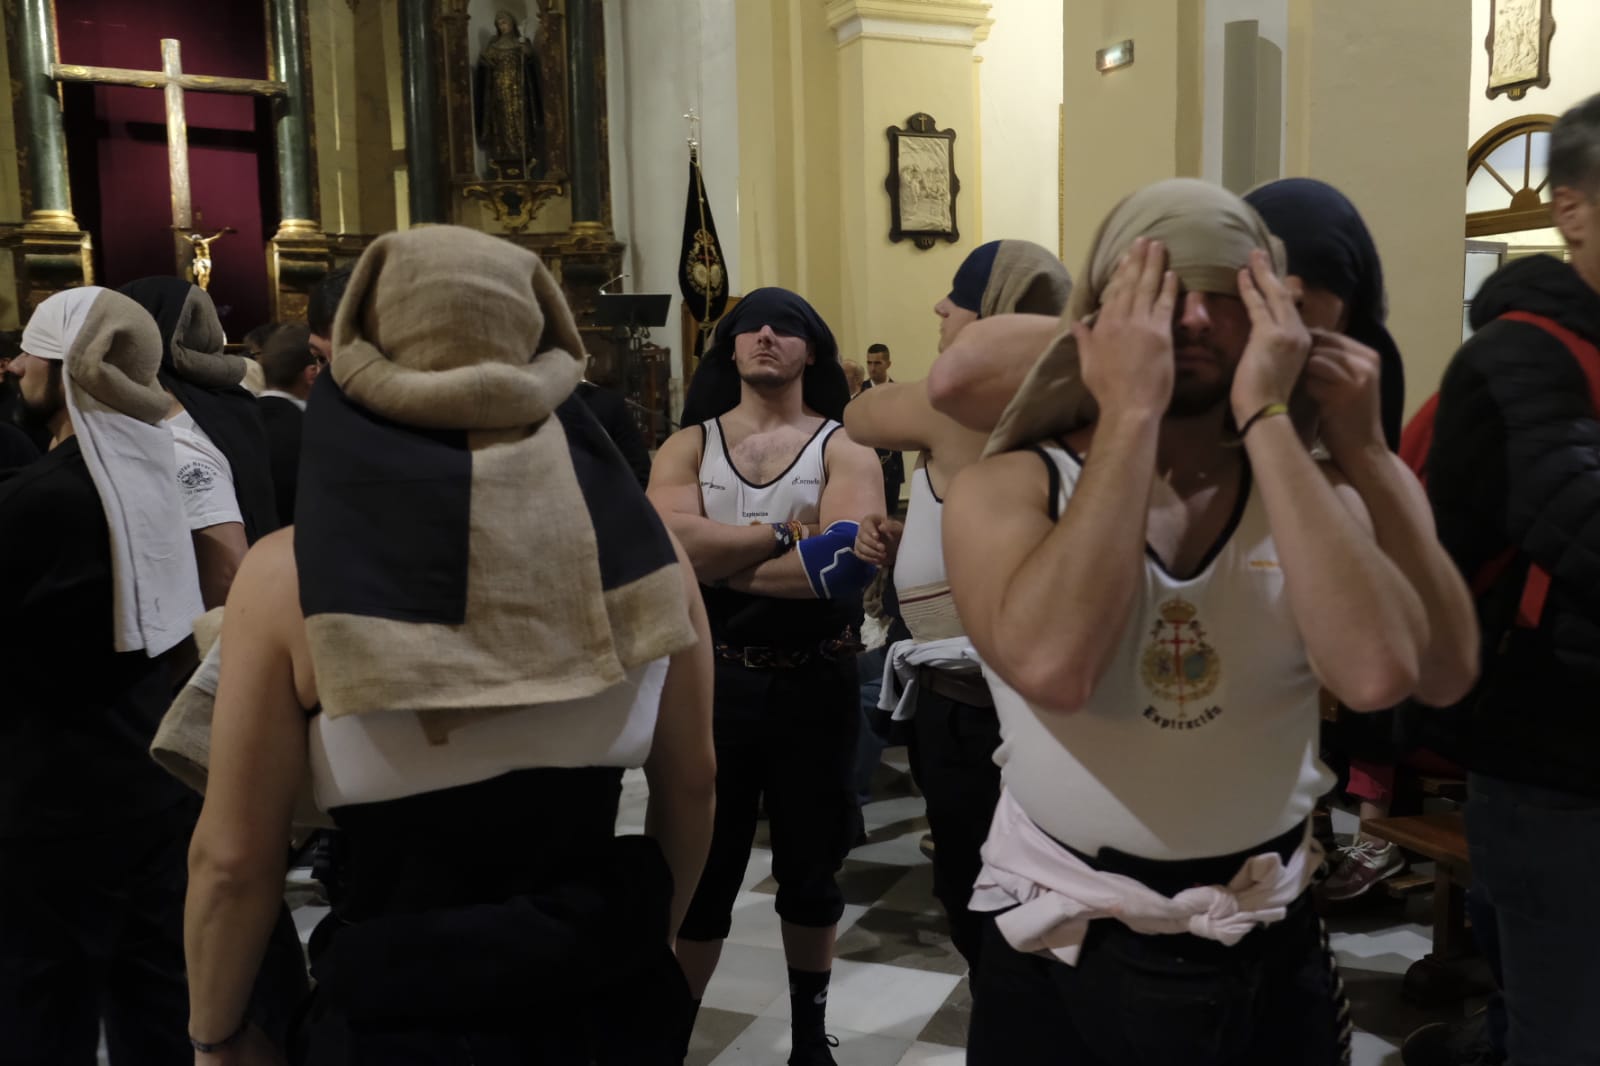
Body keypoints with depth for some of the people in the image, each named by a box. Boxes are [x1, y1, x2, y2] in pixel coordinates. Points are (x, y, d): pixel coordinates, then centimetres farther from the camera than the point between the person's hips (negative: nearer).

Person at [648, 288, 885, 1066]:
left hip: (816, 683, 0)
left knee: (811, 868, 16)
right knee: (699, 870, 11)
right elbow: (669, 543, -18)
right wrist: (788, 537, -20)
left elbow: (849, 561, -22)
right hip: (713, 680, 0)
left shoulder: (844, 450, -3)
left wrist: (719, 558, -19)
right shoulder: (687, 447, 2)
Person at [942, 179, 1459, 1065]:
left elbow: (1377, 673, -22)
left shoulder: (1309, 492, -2)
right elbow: (1052, 665, -31)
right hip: (1060, 962, -2)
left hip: (1269, 958, 2)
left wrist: (1265, 417, -19)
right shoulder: (1007, 488, -10)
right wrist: (1131, 411, -25)